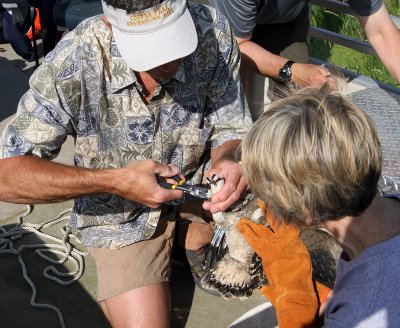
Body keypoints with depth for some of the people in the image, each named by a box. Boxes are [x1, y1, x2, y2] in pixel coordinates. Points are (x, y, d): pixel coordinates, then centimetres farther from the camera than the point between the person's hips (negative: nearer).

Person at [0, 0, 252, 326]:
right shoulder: (72, 65, -28)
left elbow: (231, 130, -8)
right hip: (122, 212, -3)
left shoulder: (213, 32, -20)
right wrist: (114, 181, -33)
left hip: (200, 185, 3)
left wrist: (225, 161, -32)